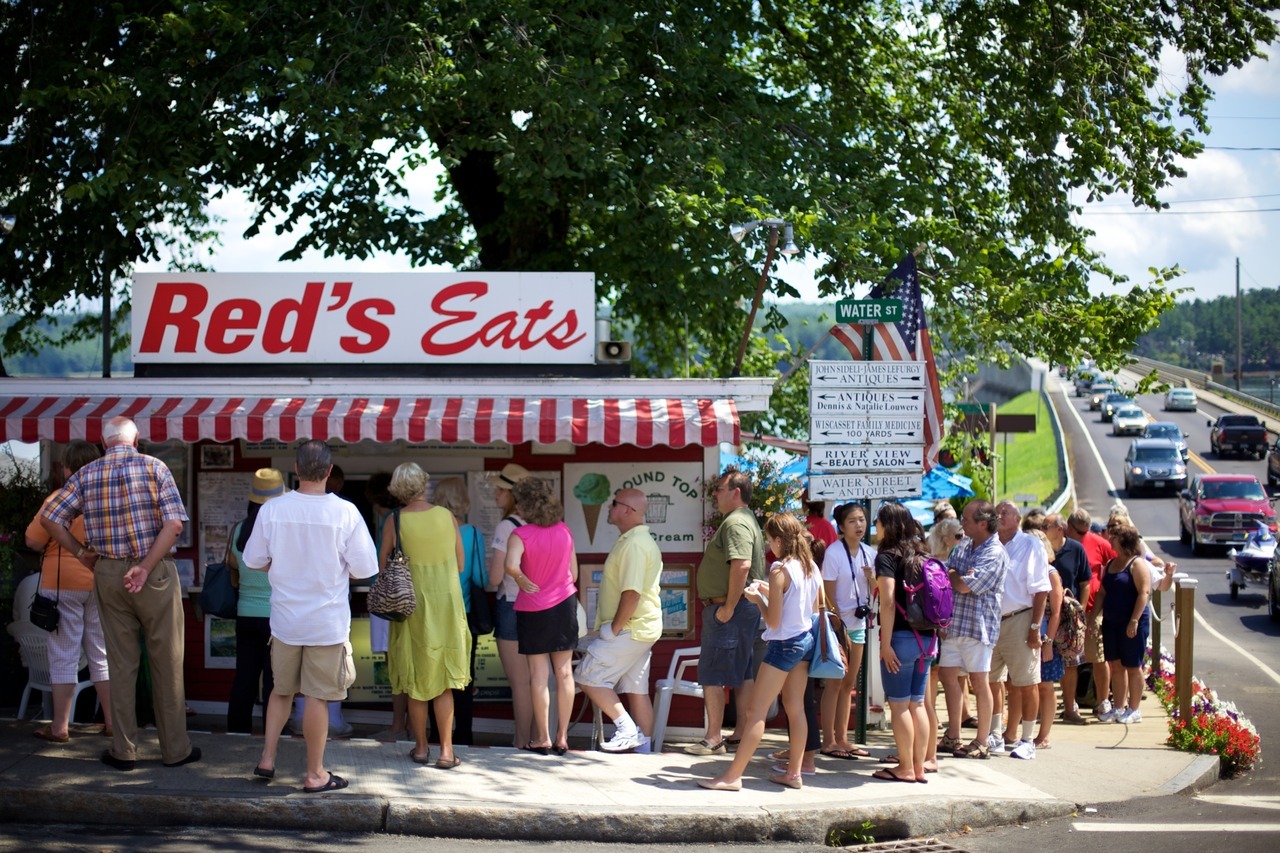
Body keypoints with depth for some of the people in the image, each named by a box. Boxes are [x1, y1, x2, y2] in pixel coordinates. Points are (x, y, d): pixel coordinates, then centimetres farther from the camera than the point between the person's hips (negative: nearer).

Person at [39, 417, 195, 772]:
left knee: (121, 665, 10)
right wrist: (145, 567, -14)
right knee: (166, 663, 5)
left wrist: (81, 552, 6)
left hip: (108, 574, 3)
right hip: (156, 575, -3)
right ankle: (175, 748, 11)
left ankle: (123, 751, 12)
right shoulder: (154, 467, -5)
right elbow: (174, 523, -15)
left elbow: (49, 517, -1)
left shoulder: (86, 474, 3)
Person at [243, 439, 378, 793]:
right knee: (317, 697, 5)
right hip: (328, 622, -3)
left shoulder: (272, 509, -8)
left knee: (282, 690, 21)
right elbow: (364, 568, -10)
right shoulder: (345, 512, -14)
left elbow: (254, 560, 2)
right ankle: (315, 774, 14)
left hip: (285, 618, 3)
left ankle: (267, 758, 21)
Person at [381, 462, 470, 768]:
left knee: (416, 681, 13)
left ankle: (421, 747, 19)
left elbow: (383, 568, -2)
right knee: (444, 681, 8)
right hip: (447, 605, 1)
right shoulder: (447, 517, -5)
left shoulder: (394, 522, -9)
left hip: (411, 607, -1)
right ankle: (446, 751, 6)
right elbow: (460, 565, 3)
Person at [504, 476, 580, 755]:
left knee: (539, 674, 3)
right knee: (564, 672, 7)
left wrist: (524, 581, -14)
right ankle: (562, 737, 10)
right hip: (564, 604, 4)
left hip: (533, 609, -3)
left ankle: (542, 738, 8)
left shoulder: (521, 535, -14)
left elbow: (511, 565, -32)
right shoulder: (564, 531, 0)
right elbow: (573, 574, 4)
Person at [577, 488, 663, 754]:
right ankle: (642, 745, 12)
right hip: (642, 629, 10)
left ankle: (627, 729, -6)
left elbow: (631, 593, -26)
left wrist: (614, 629, -18)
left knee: (589, 677, -6)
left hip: (629, 629, -10)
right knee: (636, 689, 11)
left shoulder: (633, 544, -19)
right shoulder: (641, 540, 16)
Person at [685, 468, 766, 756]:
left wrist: (728, 607, -24)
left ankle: (713, 739, -4)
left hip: (730, 610, -11)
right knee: (743, 674, 12)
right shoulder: (745, 520, 18)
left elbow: (741, 565, -28)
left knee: (711, 674, -7)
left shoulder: (736, 522, -16)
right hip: (743, 609, 11)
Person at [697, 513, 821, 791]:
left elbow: (773, 621, -19)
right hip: (806, 641, 8)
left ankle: (733, 776, -3)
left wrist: (758, 599, -2)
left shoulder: (780, 571, -19)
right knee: (795, 707, 15)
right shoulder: (812, 568, 4)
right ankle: (794, 772, 19)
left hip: (784, 644, -8)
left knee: (756, 711, -5)